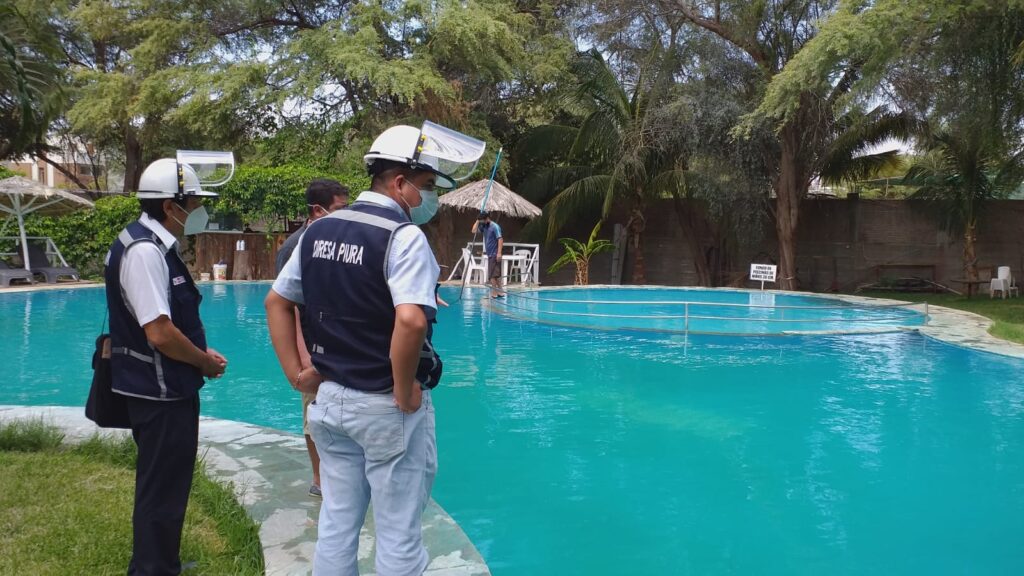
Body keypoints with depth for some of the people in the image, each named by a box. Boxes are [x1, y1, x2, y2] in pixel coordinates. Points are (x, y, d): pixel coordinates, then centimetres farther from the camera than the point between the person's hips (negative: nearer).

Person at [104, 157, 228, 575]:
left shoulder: (158, 246, 9)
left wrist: (202, 353, 7)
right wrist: (206, 362, -12)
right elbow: (160, 333, -28)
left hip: (167, 388, 11)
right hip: (160, 393, -11)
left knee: (165, 485, 23)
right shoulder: (144, 251, -22)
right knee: (162, 491, 2)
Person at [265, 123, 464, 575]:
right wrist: (405, 392, -19)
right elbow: (410, 320, -31)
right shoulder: (403, 235, -17)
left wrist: (295, 373, 10)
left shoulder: (319, 230, 7)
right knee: (398, 535, 8)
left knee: (336, 525, 19)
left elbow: (276, 302, 12)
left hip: (331, 398, 7)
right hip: (385, 407, -7)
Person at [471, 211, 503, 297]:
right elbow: (474, 231, 10)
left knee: (492, 275, -9)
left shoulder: (495, 226, -13)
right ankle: (499, 292, 16)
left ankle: (494, 293, -5)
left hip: (494, 254, -9)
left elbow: (500, 239, -19)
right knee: (496, 274, 11)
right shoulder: (484, 226, 11)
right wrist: (478, 220, 3)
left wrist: (499, 253, -25)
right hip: (490, 254, 9)